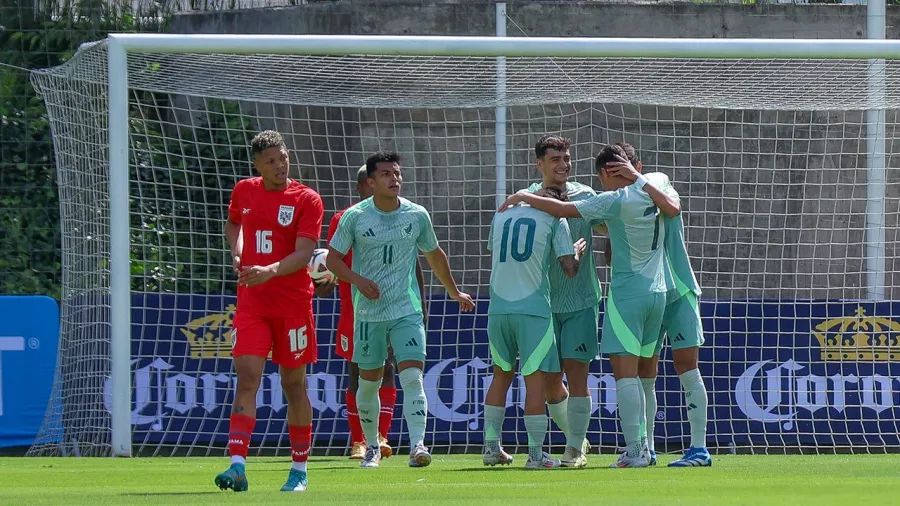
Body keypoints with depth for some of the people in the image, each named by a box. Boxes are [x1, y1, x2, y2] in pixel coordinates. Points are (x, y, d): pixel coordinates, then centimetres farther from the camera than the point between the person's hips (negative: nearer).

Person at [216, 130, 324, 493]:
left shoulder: (307, 200, -6)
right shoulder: (244, 192, 7)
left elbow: (304, 254, -15)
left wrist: (270, 271, -31)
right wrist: (237, 251, 9)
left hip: (293, 304, -2)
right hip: (251, 302, 2)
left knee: (294, 384, 6)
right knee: (246, 378, -11)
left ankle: (299, 471, 16)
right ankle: (237, 466, -20)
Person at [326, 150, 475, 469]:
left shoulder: (417, 215, 2)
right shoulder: (355, 217, -5)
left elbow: (434, 255, 18)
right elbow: (332, 259, 2)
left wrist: (454, 292, 28)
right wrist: (357, 280, -16)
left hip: (407, 311, 0)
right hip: (369, 312, 0)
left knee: (412, 377, -15)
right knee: (369, 382, 9)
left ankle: (417, 446, -21)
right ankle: (372, 446, 26)